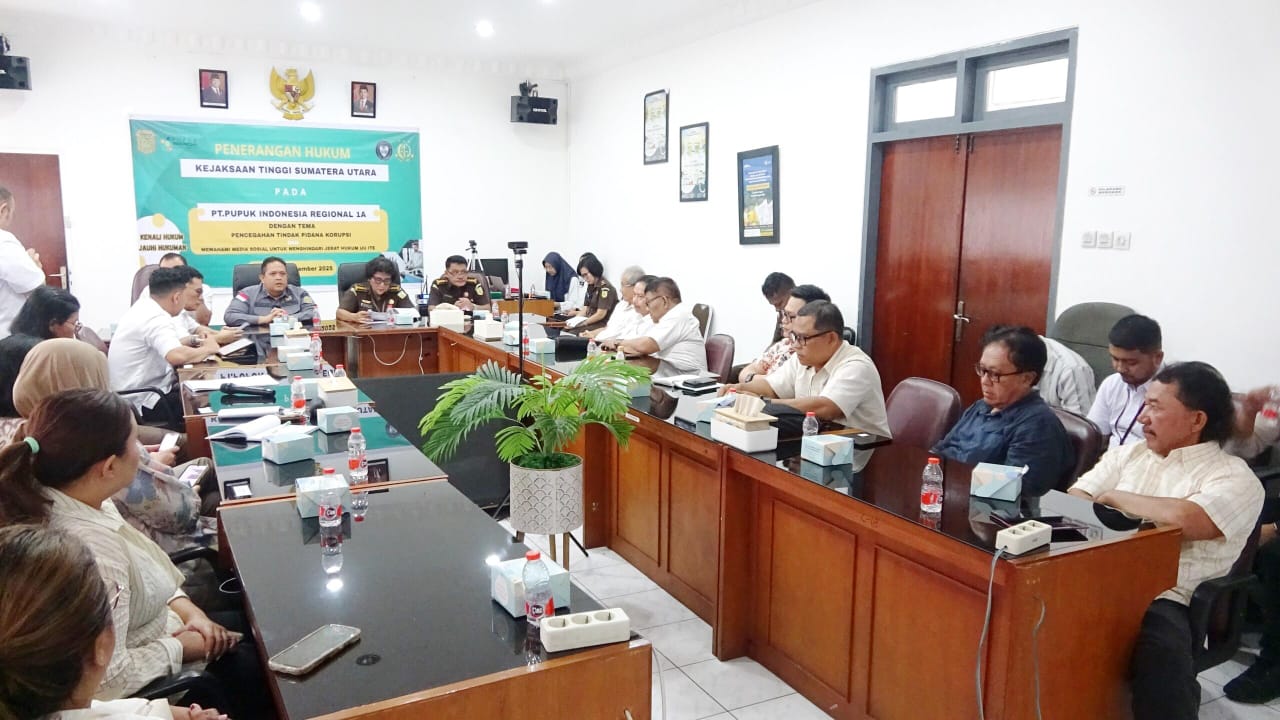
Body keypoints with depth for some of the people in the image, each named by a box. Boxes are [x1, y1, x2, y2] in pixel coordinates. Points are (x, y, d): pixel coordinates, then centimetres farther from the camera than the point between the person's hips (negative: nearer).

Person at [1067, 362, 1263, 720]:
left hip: (1161, 599, -5)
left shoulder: (1234, 477, 2)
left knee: (1162, 659, -37)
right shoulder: (1127, 453, 20)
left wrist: (1114, 497, -3)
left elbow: (1183, 519, -18)